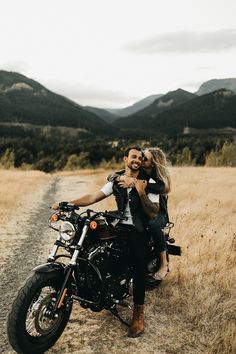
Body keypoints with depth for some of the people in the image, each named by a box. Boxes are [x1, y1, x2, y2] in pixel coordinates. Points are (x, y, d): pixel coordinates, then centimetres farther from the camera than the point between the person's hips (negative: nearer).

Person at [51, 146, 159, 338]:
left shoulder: (149, 182, -3)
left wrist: (142, 192, -23)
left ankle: (139, 313, -16)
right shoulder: (116, 180, 9)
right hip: (120, 226, 5)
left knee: (138, 262, -24)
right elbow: (94, 197, 1)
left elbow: (153, 213, -9)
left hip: (140, 230, -4)